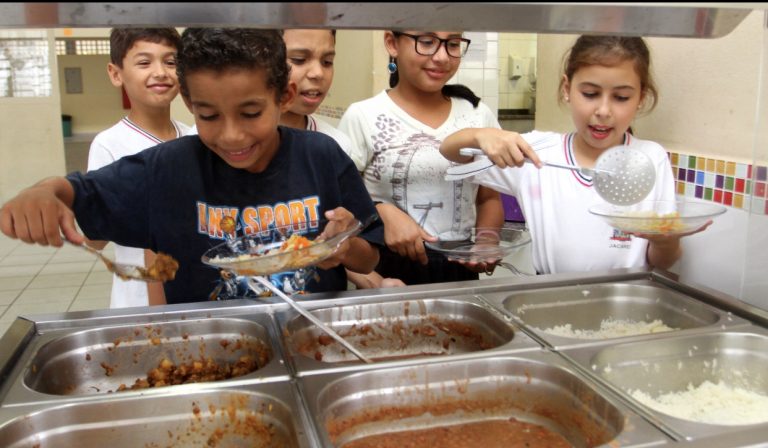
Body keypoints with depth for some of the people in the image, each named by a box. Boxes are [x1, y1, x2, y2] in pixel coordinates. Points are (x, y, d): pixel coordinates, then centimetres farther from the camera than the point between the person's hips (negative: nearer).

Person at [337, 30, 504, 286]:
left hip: (461, 271, 3)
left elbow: (489, 199, 13)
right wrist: (382, 212, -18)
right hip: (387, 272, -3)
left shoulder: (479, 115, 5)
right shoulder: (362, 118, -5)